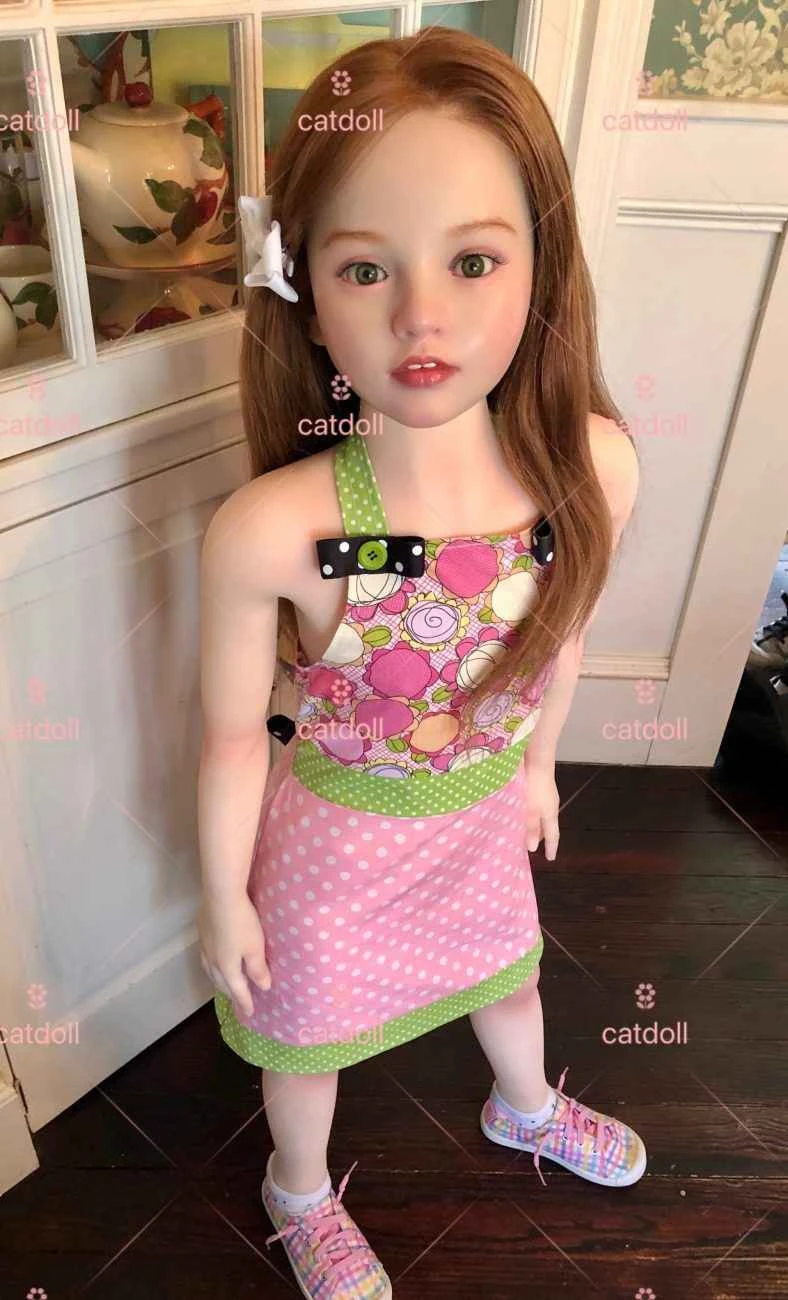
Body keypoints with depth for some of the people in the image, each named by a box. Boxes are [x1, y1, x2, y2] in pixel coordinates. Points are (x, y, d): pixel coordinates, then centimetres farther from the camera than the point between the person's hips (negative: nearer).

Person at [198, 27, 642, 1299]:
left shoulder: (594, 467, -24)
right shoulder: (268, 531, -35)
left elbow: (560, 631, -4)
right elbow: (233, 735, -19)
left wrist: (537, 761, 11)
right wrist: (225, 900, -5)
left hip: (485, 813, 4)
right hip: (335, 831, -3)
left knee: (507, 973, 33)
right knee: (307, 1030, 24)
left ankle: (525, 1109, 71)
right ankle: (301, 1195, 61)